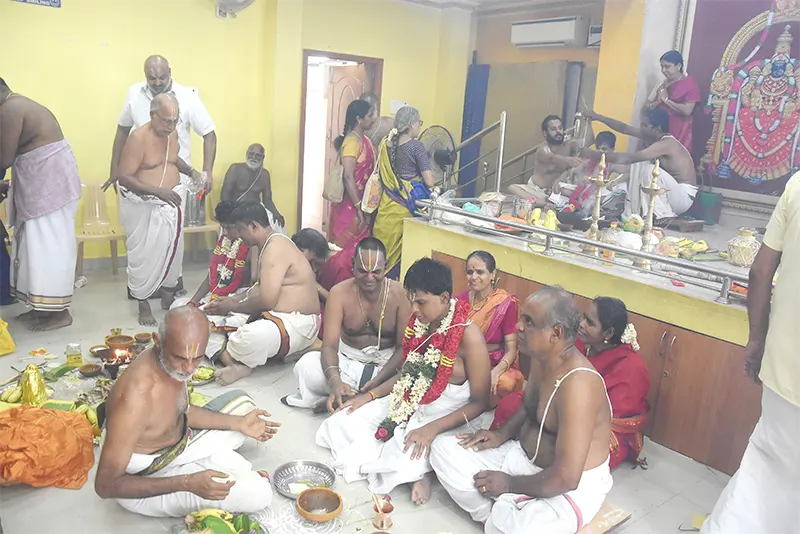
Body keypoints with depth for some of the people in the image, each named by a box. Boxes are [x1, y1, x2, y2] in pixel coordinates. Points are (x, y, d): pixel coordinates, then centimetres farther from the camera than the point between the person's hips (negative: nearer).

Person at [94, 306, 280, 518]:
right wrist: (187, 483, -37)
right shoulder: (135, 398, -37)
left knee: (241, 402, 18)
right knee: (259, 493, -21)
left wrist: (238, 423, 0)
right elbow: (105, 485, -30)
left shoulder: (172, 362, -12)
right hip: (147, 482, -8)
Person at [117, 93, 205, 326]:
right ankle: (143, 304, 16)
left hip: (171, 200, 6)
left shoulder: (172, 134, 1)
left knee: (173, 248, 14)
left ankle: (168, 295, 32)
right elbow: (124, 177, -22)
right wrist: (158, 191, -31)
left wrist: (191, 171, 2)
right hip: (143, 205, -6)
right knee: (144, 253, 1)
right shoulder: (138, 138, -20)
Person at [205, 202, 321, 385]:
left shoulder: (275, 247, -21)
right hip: (274, 314, 11)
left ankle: (226, 356, -9)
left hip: (297, 324, -11)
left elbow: (266, 301, -26)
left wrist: (232, 307, -10)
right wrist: (233, 299, 9)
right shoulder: (268, 245, 11)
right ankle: (239, 362, -8)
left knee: (254, 336, -43)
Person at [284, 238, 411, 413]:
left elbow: (404, 346, -14)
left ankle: (338, 399, -18)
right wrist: (335, 380, -41)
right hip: (347, 360, -1)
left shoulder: (399, 294, -14)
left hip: (387, 361, 1)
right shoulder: (339, 293, -12)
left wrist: (378, 381, -30)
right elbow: (329, 344, -19)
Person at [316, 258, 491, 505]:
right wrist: (369, 395, 4)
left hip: (444, 418, -7)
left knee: (405, 461, -33)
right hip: (407, 406, 8)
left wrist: (432, 428, -27)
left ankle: (420, 469, -3)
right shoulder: (419, 323, 0)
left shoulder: (468, 335, -22)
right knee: (341, 422, -2)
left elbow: (480, 402, -19)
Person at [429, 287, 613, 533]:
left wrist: (510, 484, -17)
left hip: (572, 487, -8)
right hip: (523, 456, 9)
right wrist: (502, 434, 1)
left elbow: (566, 477, -31)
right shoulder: (541, 359, -5)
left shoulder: (577, 383, -32)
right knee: (444, 448, 2)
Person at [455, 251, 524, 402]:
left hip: (496, 365, -2)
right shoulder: (461, 299, 4)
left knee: (506, 384, -35)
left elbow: (511, 350, -10)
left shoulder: (506, 304, -8)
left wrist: (496, 371, -29)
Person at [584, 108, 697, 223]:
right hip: (670, 191, 9)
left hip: (684, 196, -9)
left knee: (650, 170, -30)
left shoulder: (666, 144, -25)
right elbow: (625, 129, 8)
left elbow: (628, 158, -30)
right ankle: (635, 212, 2)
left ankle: (662, 216, -17)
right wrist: (599, 117, 2)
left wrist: (595, 154, -28)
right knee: (638, 164, 5)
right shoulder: (656, 136, 2)